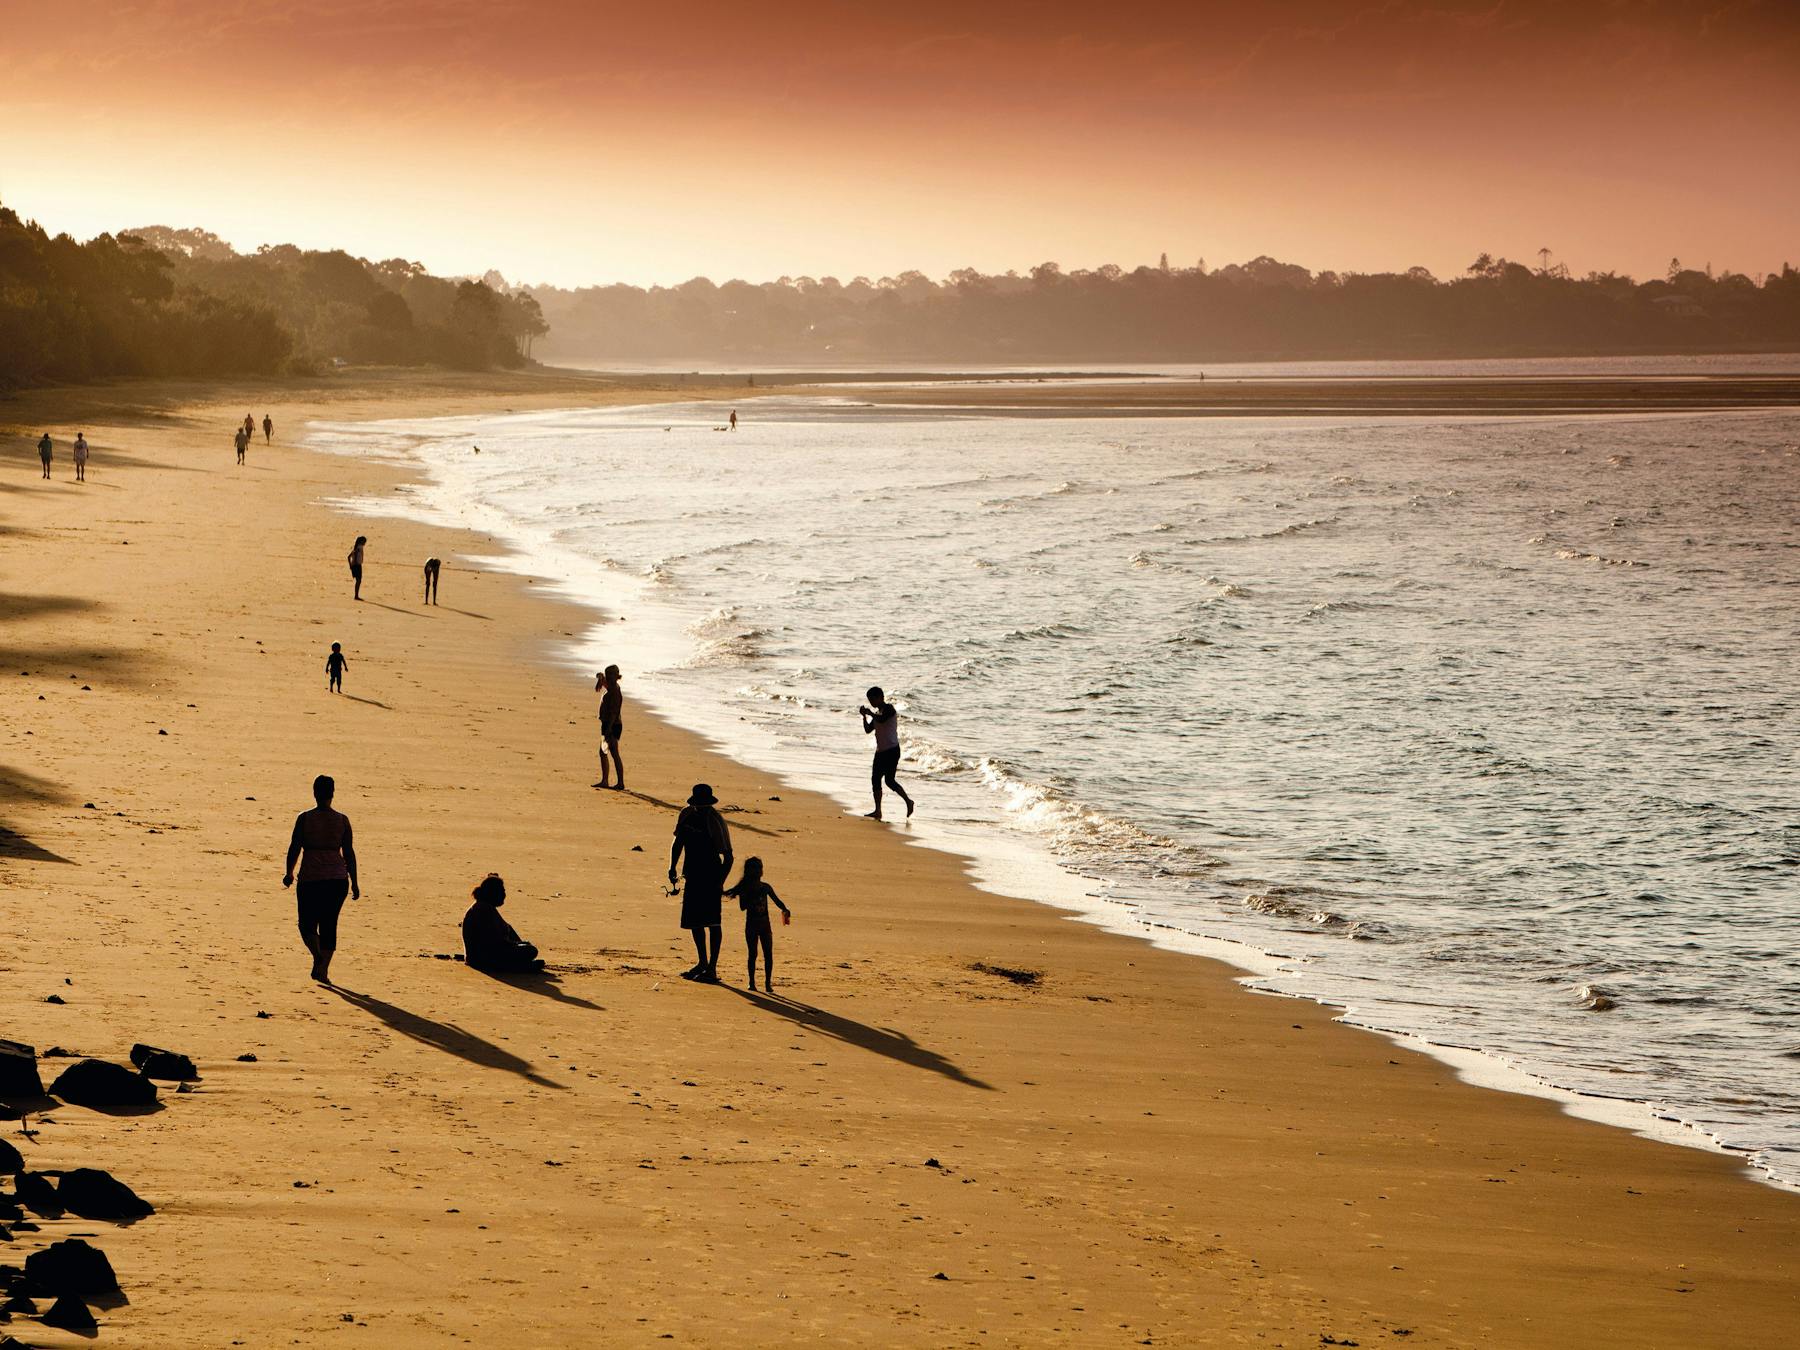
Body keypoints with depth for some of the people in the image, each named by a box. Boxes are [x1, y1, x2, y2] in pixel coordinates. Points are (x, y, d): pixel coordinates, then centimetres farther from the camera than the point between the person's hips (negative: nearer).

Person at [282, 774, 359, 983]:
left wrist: (289, 873, 12)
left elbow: (294, 848, -3)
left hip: (310, 878, -2)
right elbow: (349, 852, 0)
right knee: (329, 924, 11)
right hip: (337, 878, 2)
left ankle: (318, 956, -17)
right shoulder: (342, 820, 0)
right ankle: (323, 969, 5)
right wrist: (354, 882, 6)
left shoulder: (304, 818, -4)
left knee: (307, 923, 10)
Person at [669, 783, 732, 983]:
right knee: (694, 920, 14)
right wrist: (672, 868, 7)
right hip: (693, 876, 8)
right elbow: (678, 843, 19)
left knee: (712, 921, -8)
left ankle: (712, 968, -8)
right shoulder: (687, 815, 6)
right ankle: (702, 963, 28)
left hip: (711, 877, -8)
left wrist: (720, 882, -20)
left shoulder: (714, 821, -15)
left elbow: (727, 856, -14)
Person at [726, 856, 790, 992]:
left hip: (765, 925, 3)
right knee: (753, 954, 0)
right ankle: (752, 982, 8)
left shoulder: (766, 887, 4)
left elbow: (776, 900, 11)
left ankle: (768, 982, 4)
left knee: (768, 955, -2)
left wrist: (785, 910, -6)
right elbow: (743, 907, -12)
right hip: (751, 925, -3)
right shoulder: (745, 889, -5)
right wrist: (751, 895, -23)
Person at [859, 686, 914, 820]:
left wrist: (870, 713, -13)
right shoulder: (878, 713, 17)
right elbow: (868, 730, 18)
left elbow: (881, 720, -29)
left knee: (889, 780, -13)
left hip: (892, 750, -9)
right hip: (881, 751, 9)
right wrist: (865, 716, 5)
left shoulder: (889, 708, -9)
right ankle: (877, 811, 7)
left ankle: (908, 801, 1)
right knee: (875, 779, 5)